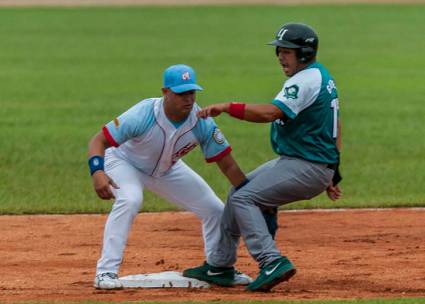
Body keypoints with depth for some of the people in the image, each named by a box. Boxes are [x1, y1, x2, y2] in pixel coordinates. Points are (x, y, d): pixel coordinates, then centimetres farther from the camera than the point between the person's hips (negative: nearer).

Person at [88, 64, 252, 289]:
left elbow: (228, 165, -19)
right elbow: (99, 140, -34)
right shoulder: (143, 115, -37)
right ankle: (106, 271, -30)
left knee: (215, 209, 2)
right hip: (124, 162, -5)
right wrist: (97, 172, -53)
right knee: (129, 200, -36)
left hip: (167, 169, 5)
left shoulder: (202, 122, -25)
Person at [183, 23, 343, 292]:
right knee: (240, 191, 18)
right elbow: (334, 128, 19)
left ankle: (272, 262, -26)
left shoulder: (306, 81, -18)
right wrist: (332, 174, 20)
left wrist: (227, 107, -27)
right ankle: (220, 266, 23)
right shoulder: (321, 76, 16)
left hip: (306, 168, -11)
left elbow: (270, 113, -30)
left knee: (243, 199, -15)